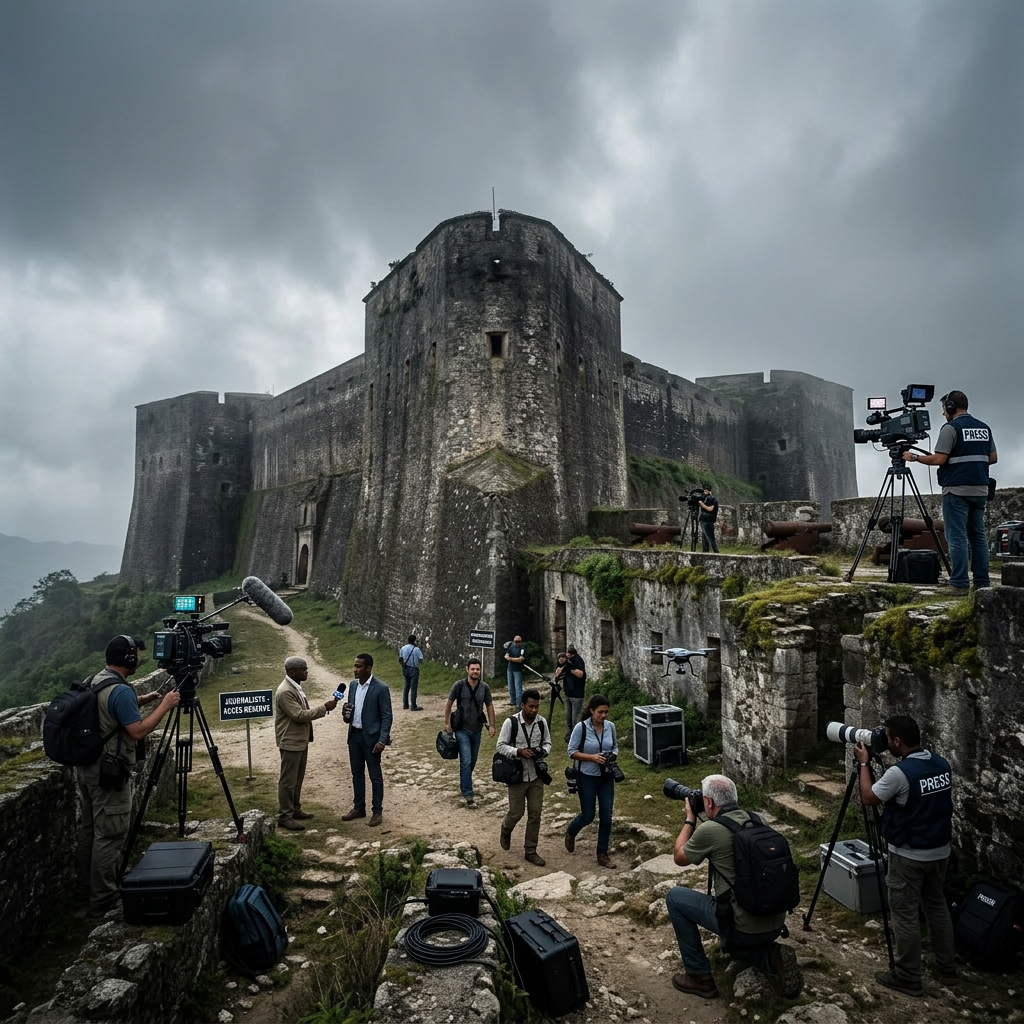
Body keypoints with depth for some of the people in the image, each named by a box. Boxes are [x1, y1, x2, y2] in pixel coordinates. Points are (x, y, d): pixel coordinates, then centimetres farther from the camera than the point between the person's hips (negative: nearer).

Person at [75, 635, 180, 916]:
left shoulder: (93, 681, 6)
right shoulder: (121, 690, -24)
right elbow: (138, 731, -24)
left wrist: (144, 699, 11)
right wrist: (164, 706, -17)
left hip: (85, 766, 10)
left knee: (88, 827, 21)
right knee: (110, 835, -1)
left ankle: (86, 883, 36)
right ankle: (103, 900, 7)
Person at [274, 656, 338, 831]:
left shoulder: (296, 686, 8)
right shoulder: (285, 692, -23)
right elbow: (299, 715, -26)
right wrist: (324, 707, -24)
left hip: (301, 741, 10)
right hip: (291, 742, -10)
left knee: (298, 779, 18)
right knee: (288, 780, 1)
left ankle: (295, 809, 30)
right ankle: (284, 816, 10)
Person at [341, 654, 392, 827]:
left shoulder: (381, 688, -15)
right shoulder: (353, 685, 5)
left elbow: (387, 716, -13)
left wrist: (382, 740, -18)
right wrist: (347, 714, -8)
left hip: (371, 737, -6)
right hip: (354, 735, 6)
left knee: (375, 776, 4)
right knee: (357, 773, 16)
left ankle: (377, 811, 16)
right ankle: (358, 808, 30)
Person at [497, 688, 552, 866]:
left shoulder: (542, 722, -4)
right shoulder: (511, 722, -15)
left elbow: (547, 742, 10)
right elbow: (501, 746, -10)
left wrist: (544, 751, -12)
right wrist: (519, 752, -24)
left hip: (536, 776, 3)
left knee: (535, 813, 6)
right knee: (516, 813, 6)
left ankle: (530, 851, 21)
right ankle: (506, 830, 41)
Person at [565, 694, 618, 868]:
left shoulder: (610, 726, -5)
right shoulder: (581, 727, -18)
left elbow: (615, 747, 10)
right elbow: (572, 752, -13)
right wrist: (592, 757, -24)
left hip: (606, 777, 4)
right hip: (587, 777, -4)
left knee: (606, 817, 5)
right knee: (588, 816, 8)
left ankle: (602, 854, 23)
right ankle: (570, 833, 40)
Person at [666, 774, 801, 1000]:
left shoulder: (709, 829, -16)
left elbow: (679, 858, 3)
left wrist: (690, 818, 11)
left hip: (744, 927, -7)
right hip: (775, 923, 8)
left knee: (675, 897, 9)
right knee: (734, 943, 38)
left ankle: (699, 976, 13)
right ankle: (773, 958, 10)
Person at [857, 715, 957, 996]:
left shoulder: (899, 772, -27)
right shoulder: (943, 765, -3)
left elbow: (868, 799, -13)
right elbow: (942, 804, 14)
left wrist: (863, 763, -6)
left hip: (909, 856, -7)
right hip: (940, 851, 8)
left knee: (905, 915, 5)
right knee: (937, 905, 23)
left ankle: (908, 978, 14)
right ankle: (948, 968, 35)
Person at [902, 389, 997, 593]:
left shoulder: (951, 428, -8)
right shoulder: (984, 428, 14)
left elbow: (939, 459, -14)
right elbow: (993, 458, 16)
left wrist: (914, 457, -2)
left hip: (956, 490, -7)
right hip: (980, 489, 7)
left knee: (957, 537, -6)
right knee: (978, 536, 10)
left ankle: (959, 584, -7)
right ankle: (982, 583, 12)